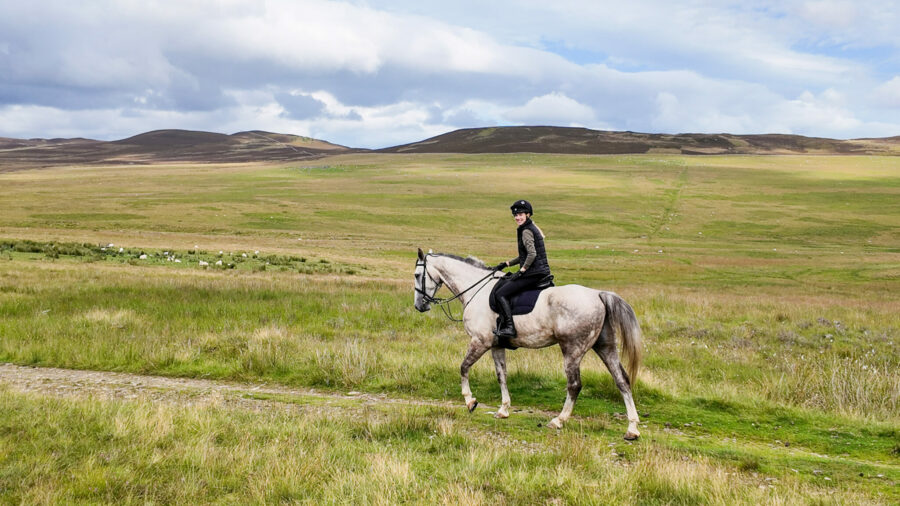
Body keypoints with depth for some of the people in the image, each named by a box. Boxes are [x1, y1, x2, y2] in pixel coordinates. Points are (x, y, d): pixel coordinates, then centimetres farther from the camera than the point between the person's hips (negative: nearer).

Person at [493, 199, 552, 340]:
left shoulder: (526, 231, -11)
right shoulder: (532, 228, 19)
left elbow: (532, 254, -23)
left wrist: (521, 271, -17)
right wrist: (506, 264, 23)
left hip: (534, 273, -11)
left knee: (500, 293, -12)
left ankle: (508, 327, -20)